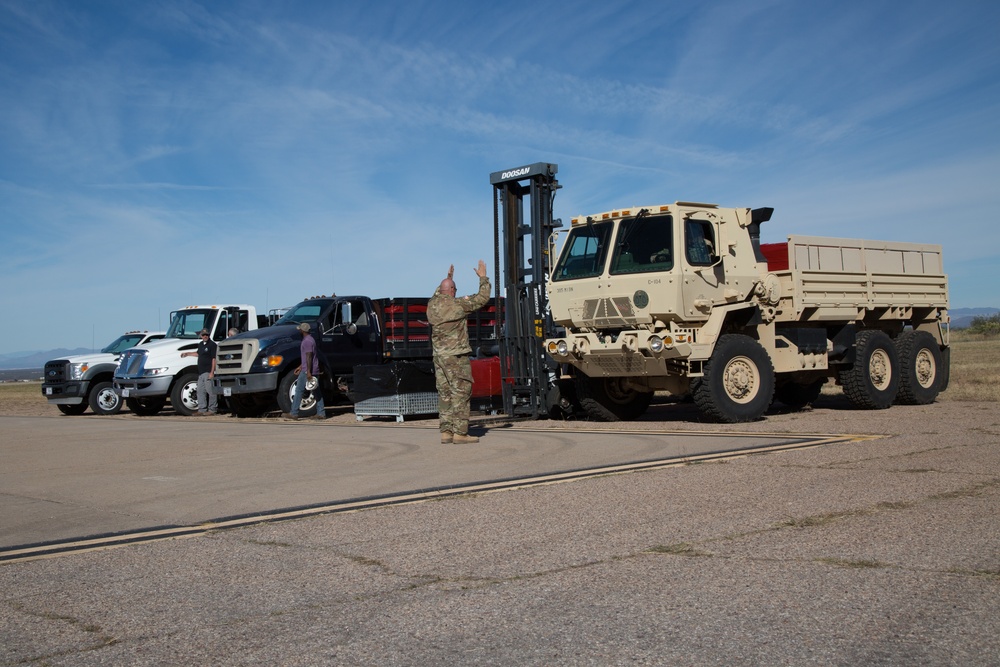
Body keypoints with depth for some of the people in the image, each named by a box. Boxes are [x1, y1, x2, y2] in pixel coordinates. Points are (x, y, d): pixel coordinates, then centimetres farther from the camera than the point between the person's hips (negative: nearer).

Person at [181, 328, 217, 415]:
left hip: (208, 372, -9)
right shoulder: (201, 344, 18)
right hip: (201, 372, 9)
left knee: (210, 391, -7)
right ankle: (202, 410, 14)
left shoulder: (212, 345, -9)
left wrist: (212, 372, -20)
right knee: (200, 392, 10)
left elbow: (214, 359, -14)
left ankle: (212, 410, -2)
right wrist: (187, 354, 38)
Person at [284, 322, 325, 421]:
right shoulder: (310, 339, 16)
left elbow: (309, 357, -21)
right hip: (314, 370, 10)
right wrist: (300, 367, 26)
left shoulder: (307, 341, -16)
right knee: (317, 392, 8)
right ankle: (321, 413, 8)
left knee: (299, 390, -4)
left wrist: (308, 372, -24)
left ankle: (294, 413, -1)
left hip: (308, 370, -10)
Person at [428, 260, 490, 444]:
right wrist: (483, 278, 10)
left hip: (439, 356, 7)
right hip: (456, 355, -7)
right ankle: (460, 432, -6)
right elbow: (482, 298, -4)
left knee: (444, 394, 9)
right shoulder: (458, 304, -11)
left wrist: (447, 277, 43)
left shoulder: (432, 305, 7)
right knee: (461, 393, -4)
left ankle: (446, 432, 10)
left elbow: (438, 294, 33)